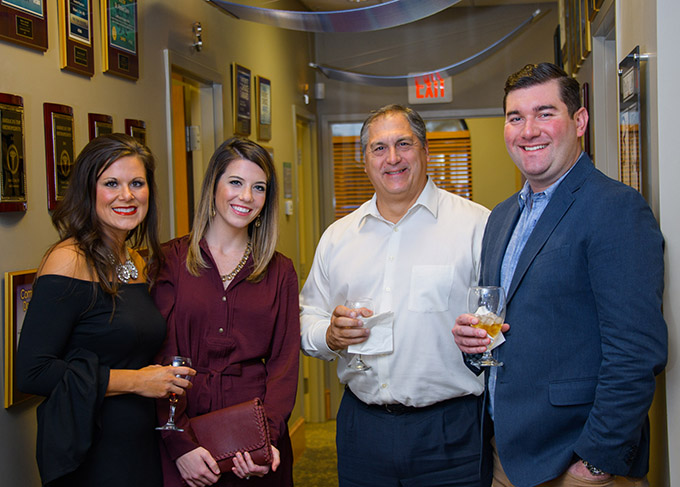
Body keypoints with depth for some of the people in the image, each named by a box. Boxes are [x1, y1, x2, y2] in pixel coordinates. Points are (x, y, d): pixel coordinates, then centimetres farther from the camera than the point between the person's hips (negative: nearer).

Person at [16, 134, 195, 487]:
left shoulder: (137, 263, 8)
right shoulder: (69, 261, -15)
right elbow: (31, 372, -21)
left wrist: (166, 379, 0)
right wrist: (135, 381, -18)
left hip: (143, 443, 7)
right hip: (90, 454, -7)